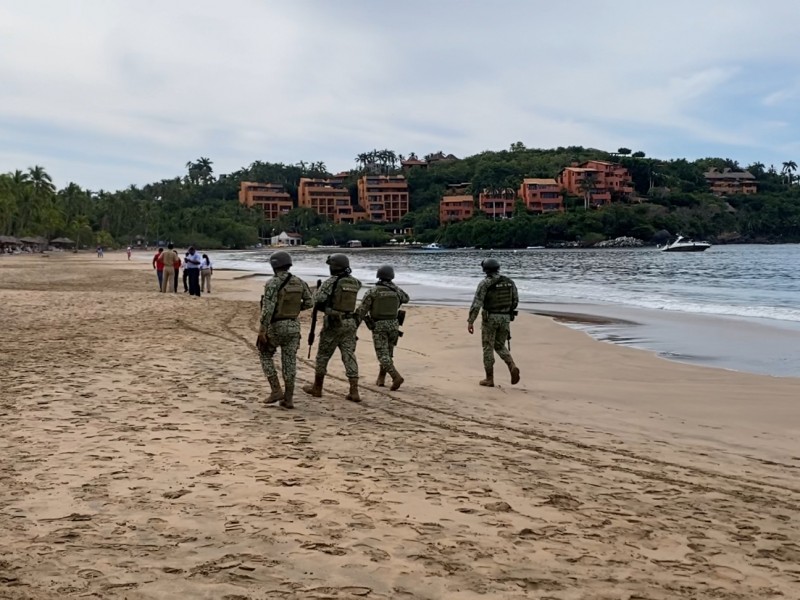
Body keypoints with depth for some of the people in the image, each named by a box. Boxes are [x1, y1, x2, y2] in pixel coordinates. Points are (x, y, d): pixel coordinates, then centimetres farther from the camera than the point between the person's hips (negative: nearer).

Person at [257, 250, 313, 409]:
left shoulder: (272, 283, -14)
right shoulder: (299, 282, 4)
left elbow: (268, 308, -21)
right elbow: (309, 302, 9)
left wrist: (262, 330, -19)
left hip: (276, 326, -5)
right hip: (293, 326, 5)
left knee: (265, 356, 16)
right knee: (290, 362, 8)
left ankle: (276, 390, 7)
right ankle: (288, 399, 8)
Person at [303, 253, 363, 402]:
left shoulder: (331, 282, -13)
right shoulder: (355, 283, 6)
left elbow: (318, 300, -18)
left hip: (333, 323, -5)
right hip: (350, 323, 5)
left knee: (323, 356, 10)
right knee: (349, 356, 4)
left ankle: (317, 388, 21)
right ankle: (354, 391, -3)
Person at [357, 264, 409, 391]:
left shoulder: (372, 292, -8)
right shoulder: (396, 290, 2)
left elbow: (362, 310, -9)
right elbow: (406, 298, 26)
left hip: (378, 327, -4)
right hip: (393, 325, 4)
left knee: (383, 355, -6)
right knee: (387, 353, 20)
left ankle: (396, 377, -24)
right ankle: (381, 378, 24)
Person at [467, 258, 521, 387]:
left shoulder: (484, 283, -12)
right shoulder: (509, 282, 4)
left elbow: (476, 303, -17)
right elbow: (515, 300, 12)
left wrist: (470, 321, -15)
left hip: (489, 318, -5)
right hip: (505, 318, 5)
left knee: (488, 348, 6)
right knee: (500, 347, 16)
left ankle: (489, 379, 9)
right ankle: (512, 367, -8)